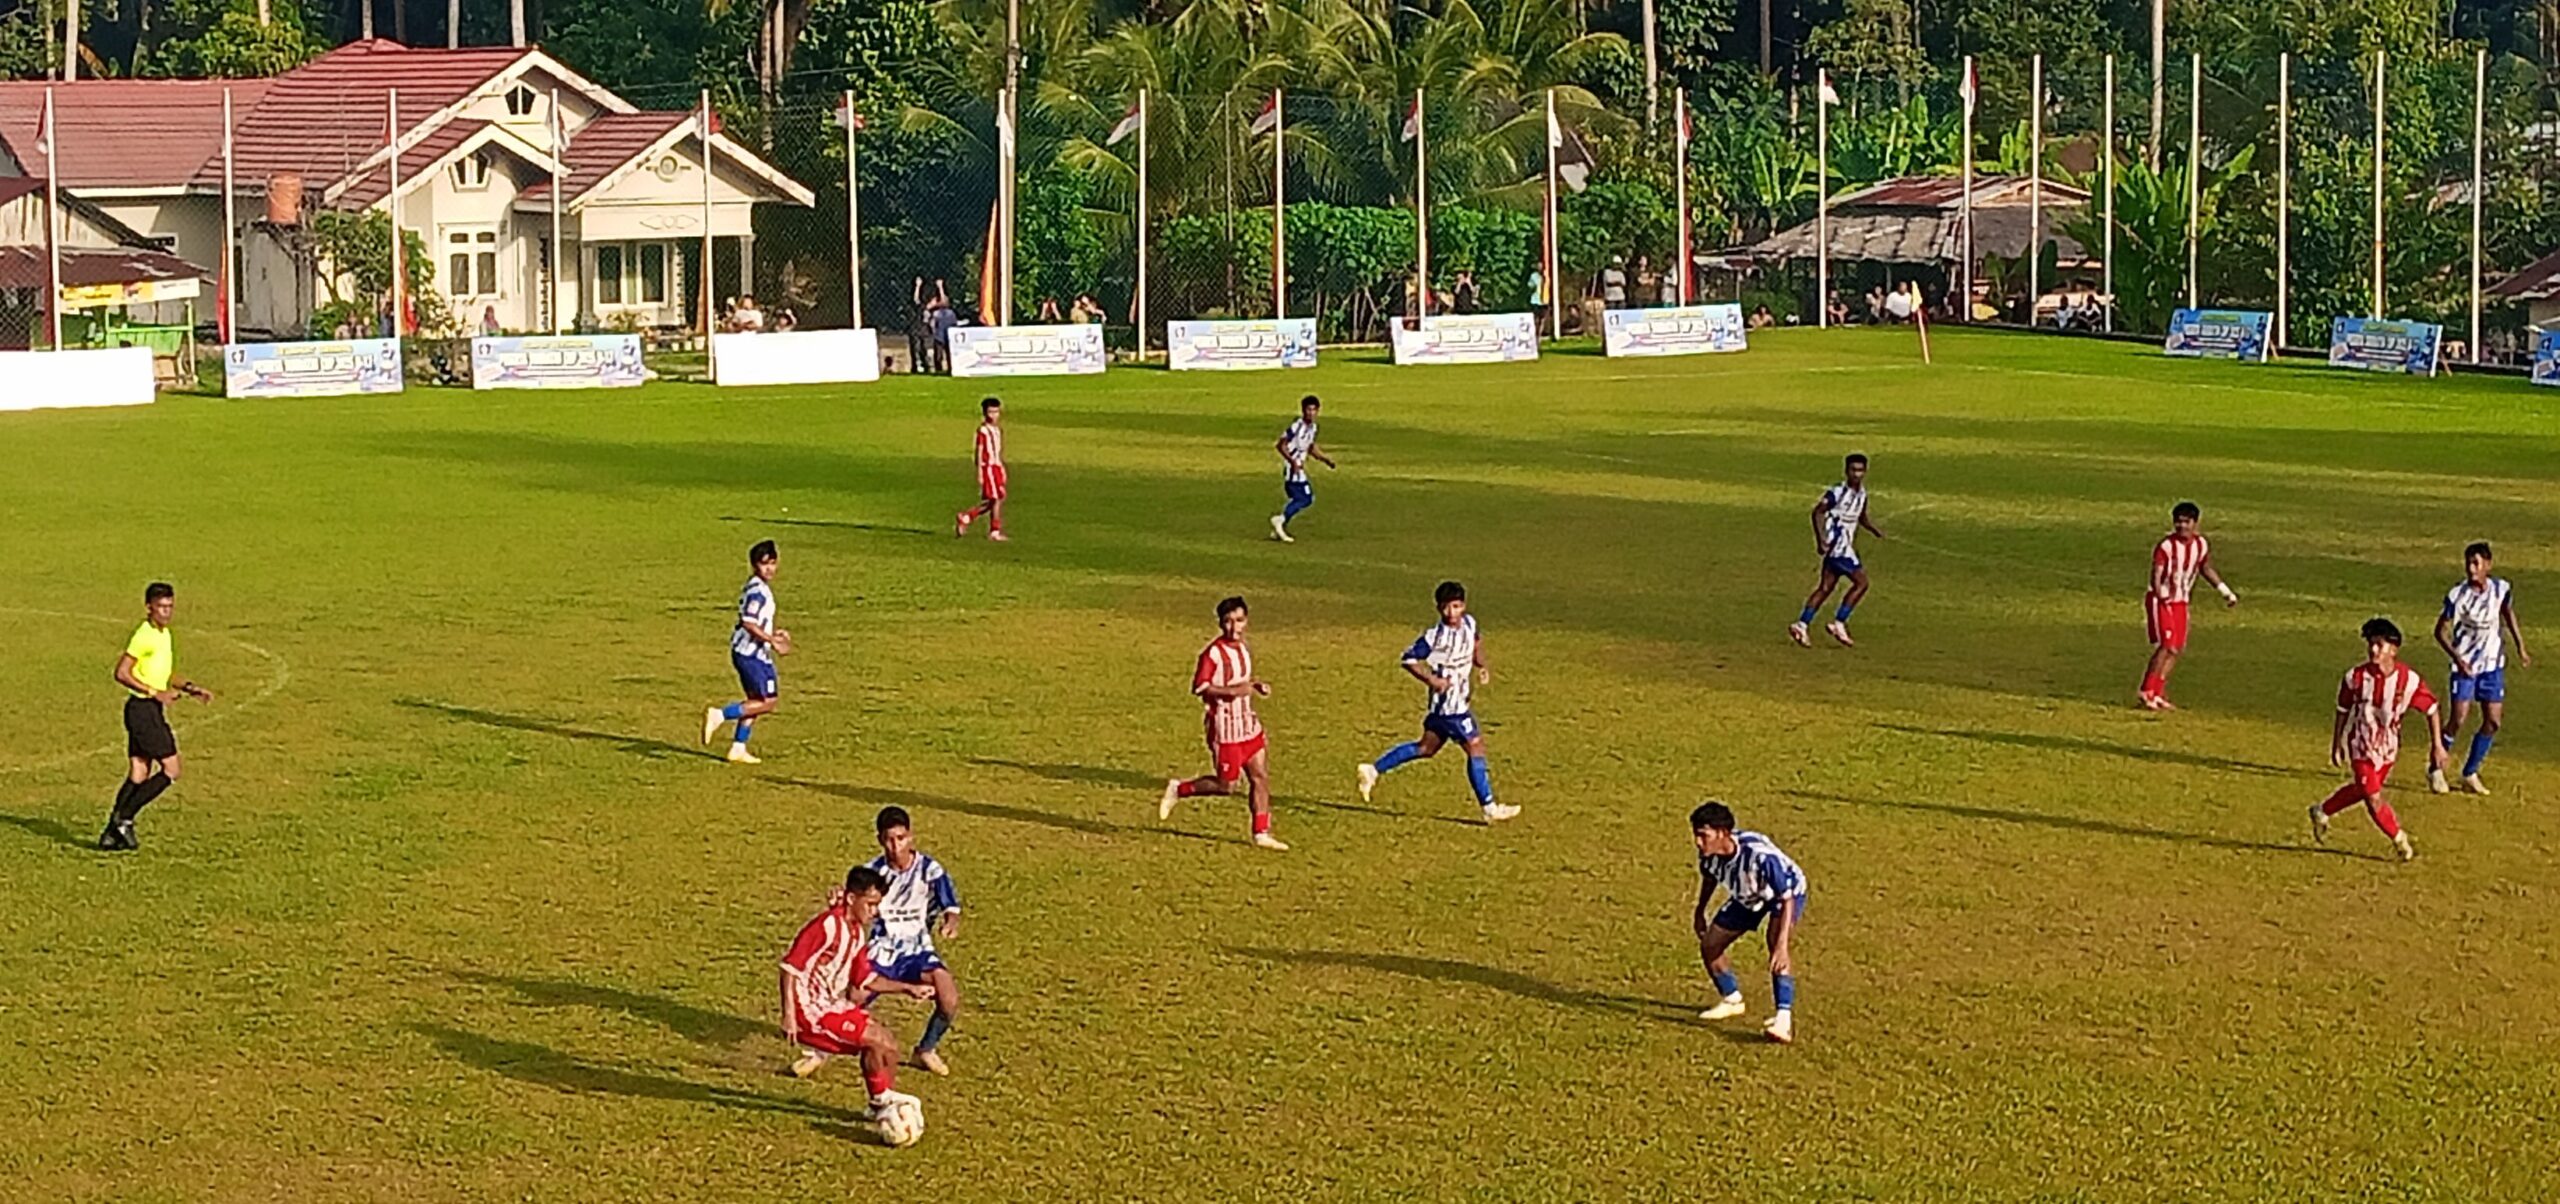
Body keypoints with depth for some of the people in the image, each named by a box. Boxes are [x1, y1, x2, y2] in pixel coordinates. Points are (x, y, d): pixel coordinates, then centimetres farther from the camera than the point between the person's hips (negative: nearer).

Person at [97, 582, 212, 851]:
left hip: (152, 710, 9)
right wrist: (155, 693, -23)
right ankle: (123, 818, -4)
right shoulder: (143, 636, -15)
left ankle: (112, 834, 10)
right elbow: (121, 673, -19)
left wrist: (190, 688, 14)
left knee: (138, 775, 8)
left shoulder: (165, 635, 14)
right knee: (172, 768, -8)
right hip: (143, 709, -9)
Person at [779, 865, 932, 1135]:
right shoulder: (827, 925, -19)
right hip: (811, 1010, -9)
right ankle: (882, 1100, 4)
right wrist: (789, 1015, -24)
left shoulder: (858, 933, 9)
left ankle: (886, 1103, 17)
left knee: (887, 1040, 7)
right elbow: (790, 966, -20)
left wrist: (908, 988, 9)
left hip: (833, 1006, 9)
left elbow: (866, 979, 17)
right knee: (875, 1039, -14)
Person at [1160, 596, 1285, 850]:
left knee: (1261, 777, 4)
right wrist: (1232, 691, -25)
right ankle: (1178, 789, 19)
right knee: (1226, 785, -2)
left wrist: (1255, 685, 5)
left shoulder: (1244, 650, 10)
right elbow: (1199, 687, -20)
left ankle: (1261, 833, 11)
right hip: (1225, 728, -8)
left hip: (1247, 724, 8)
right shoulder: (1213, 653, -16)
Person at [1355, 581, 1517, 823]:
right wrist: (1431, 679, -26)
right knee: (1475, 747, -7)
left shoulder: (1469, 623, 1)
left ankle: (1373, 769, 28)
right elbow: (1409, 660, -15)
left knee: (1426, 748, 19)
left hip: (1458, 700, 8)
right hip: (1448, 703, -8)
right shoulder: (1435, 636, -20)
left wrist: (1481, 664, 6)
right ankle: (1489, 808, -1)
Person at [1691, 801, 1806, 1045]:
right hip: (1747, 897, 7)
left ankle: (1784, 1020, -39)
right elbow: (1709, 877, 2)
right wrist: (1700, 911, 14)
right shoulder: (1709, 853, -25)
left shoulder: (1760, 855, -44)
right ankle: (1732, 1001, 33)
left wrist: (1782, 944, -49)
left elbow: (1786, 898, -40)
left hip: (1786, 892, -7)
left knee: (1777, 946, -33)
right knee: (1709, 945, 5)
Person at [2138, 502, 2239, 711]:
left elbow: (2206, 569, 19)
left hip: (2180, 602, 7)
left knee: (2178, 650, 7)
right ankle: (2147, 692, -11)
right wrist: (2162, 595, -45)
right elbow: (2156, 574, -25)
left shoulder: (2201, 545, 2)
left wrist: (2226, 592, 23)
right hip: (2160, 600, -7)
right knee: (2166, 646, -16)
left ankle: (2157, 694, 13)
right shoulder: (2166, 545, -18)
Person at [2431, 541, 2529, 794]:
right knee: (2459, 720, -9)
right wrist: (2457, 658, -23)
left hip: (2493, 663, 4)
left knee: (2493, 721, 4)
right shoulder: (2458, 596, -18)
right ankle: (2436, 771, 9)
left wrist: (2520, 648, 15)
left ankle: (2470, 774, 18)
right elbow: (2441, 631, -11)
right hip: (2465, 665, -4)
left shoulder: (2501, 589, -7)